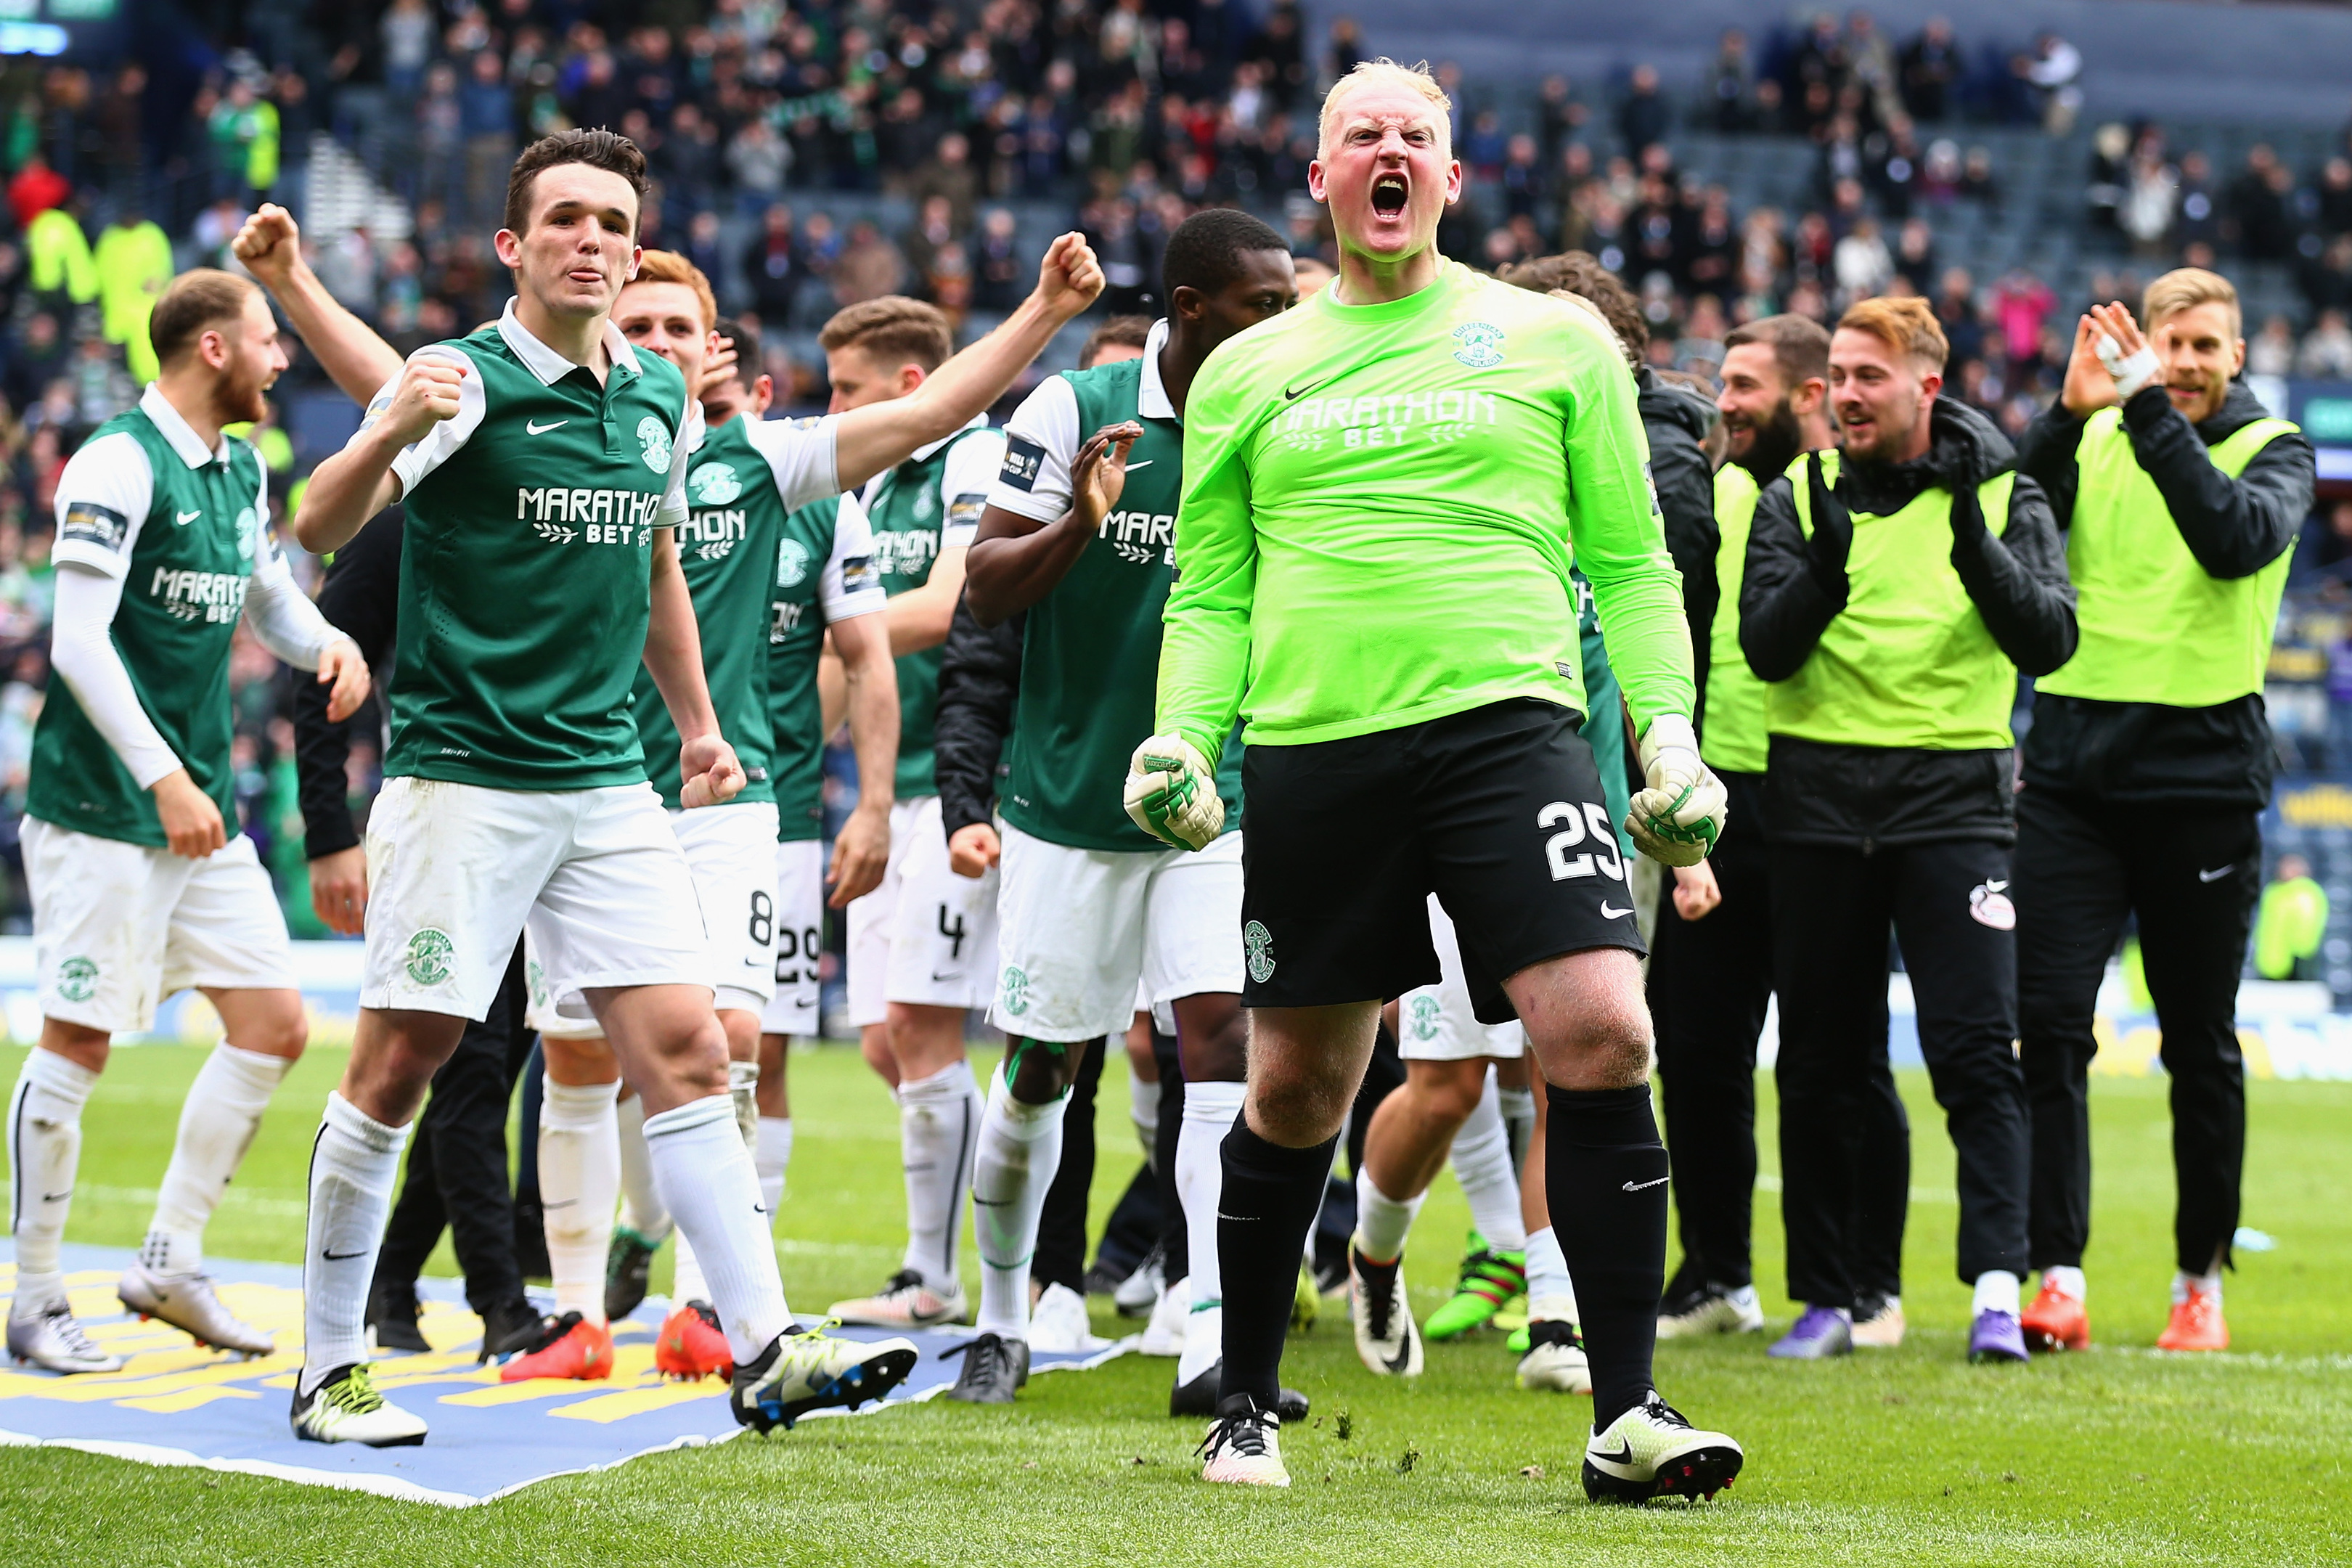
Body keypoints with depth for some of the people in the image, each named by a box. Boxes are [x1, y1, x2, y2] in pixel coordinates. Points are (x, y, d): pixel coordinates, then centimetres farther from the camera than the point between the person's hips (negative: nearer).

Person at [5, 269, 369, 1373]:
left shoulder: (240, 470, 13)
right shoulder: (119, 465, -14)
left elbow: (267, 595, 29)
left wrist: (329, 644, 7)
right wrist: (163, 778, -22)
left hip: (201, 808, 9)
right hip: (101, 809, -9)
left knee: (274, 1026, 5)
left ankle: (169, 1263, 16)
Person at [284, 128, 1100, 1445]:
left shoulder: (662, 402, 10)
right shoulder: (466, 385, -9)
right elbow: (320, 528, -20)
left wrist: (698, 723, 30)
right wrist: (390, 435, -39)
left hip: (610, 782, 6)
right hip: (462, 779, -6)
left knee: (687, 1049, -2)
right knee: (400, 1064, -2)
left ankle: (764, 1348, -3)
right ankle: (330, 1367, 9)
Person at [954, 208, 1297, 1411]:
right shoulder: (1074, 410, -9)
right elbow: (985, 593, -7)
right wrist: (1081, 521, -24)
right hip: (1070, 802, -2)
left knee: (1223, 1040, -14)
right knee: (1040, 1071, 6)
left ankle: (1212, 1345, -17)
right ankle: (1001, 1320, 27)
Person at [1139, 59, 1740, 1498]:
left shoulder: (1555, 341, 10)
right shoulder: (1247, 373, 14)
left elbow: (1632, 564, 11)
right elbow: (1210, 591, 16)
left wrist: (1668, 730, 0)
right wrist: (1182, 734, 0)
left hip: (1507, 722, -1)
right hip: (1312, 751, 2)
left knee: (1603, 1037, -17)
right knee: (1296, 1092, 5)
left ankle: (1627, 1414, -12)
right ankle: (1246, 1405, 23)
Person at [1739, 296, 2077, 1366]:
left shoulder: (2001, 493, 5)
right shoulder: (1798, 498, 8)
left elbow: (2050, 641, -5)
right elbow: (1764, 649, -3)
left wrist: (1978, 555, -22)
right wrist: (1822, 568, -22)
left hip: (1953, 796, -2)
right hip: (1821, 802, 2)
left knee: (1976, 1050, -11)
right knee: (1818, 1062, 5)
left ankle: (1996, 1292, -14)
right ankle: (1824, 1300, 13)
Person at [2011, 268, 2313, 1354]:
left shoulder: (2272, 449, 3)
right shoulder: (2092, 441, 8)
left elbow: (2239, 540, -18)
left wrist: (2154, 413, -23)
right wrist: (2070, 411, -19)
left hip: (2203, 771, -1)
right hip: (2074, 764, 1)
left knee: (2200, 1043, 7)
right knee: (2048, 1022, -9)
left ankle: (2201, 1277, 18)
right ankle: (2058, 1276, -9)